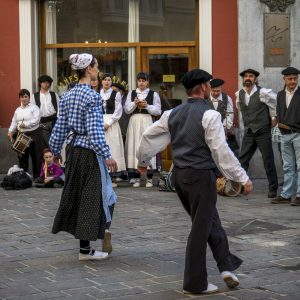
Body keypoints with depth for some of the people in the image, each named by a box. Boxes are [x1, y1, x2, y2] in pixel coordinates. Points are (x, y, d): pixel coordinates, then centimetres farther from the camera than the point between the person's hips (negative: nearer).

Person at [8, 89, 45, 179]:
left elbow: (36, 120, -13)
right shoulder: (18, 110, 16)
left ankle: (37, 176, 3)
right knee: (22, 157, 7)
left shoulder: (34, 107, -1)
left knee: (36, 157, -4)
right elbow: (14, 122, 15)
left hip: (34, 134, -5)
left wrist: (26, 124, -21)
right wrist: (10, 131, -1)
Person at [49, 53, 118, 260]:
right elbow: (95, 130, -20)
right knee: (92, 195, 0)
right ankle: (85, 249, 4)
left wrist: (56, 150, 19)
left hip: (73, 149, 8)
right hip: (89, 152, -8)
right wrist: (107, 156, -18)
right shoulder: (93, 96, -16)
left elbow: (60, 127, 10)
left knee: (75, 193, 14)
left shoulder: (68, 96, 8)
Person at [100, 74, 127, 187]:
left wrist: (108, 123, -10)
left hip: (112, 124, -2)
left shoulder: (116, 94, 4)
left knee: (112, 147, -6)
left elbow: (118, 111, -2)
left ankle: (113, 178, -5)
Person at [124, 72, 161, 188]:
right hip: (134, 122, 2)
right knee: (134, 147, 0)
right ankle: (136, 178, 8)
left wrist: (147, 106, -11)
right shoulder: (131, 93, 12)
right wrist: (135, 103, -11)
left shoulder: (153, 94, 6)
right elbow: (127, 110, 5)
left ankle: (149, 179, 2)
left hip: (147, 121, -2)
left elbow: (158, 111, 0)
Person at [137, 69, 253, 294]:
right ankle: (195, 283, 9)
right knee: (200, 229, 2)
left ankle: (226, 267, 21)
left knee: (211, 221, 20)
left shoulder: (173, 114, 8)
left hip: (179, 174, 8)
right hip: (201, 176, -8)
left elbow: (149, 135, 15)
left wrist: (143, 161, 32)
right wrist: (243, 178, -12)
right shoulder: (209, 115, -13)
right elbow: (221, 151, -17)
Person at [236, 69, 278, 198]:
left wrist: (274, 117, 2)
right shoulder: (239, 94, 4)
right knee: (242, 160, 1)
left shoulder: (263, 93, -12)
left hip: (263, 132, -5)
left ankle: (273, 189, 10)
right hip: (248, 133, 5)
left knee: (268, 161, 1)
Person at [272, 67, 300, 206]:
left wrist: (288, 125, -10)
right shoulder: (280, 95, 14)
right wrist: (280, 123, -2)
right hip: (285, 135, 5)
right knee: (288, 167, 10)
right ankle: (286, 195, 13)